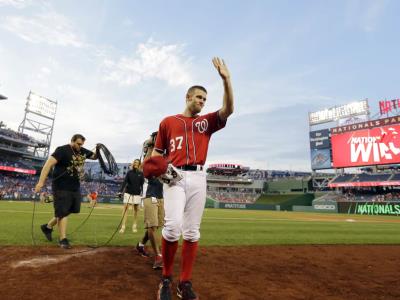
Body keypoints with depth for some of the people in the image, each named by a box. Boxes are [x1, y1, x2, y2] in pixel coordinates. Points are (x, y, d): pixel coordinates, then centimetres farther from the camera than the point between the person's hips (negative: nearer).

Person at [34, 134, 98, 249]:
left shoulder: (83, 151, 7)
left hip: (76, 187, 7)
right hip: (62, 187, -7)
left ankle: (48, 226, 36)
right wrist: (41, 181, -29)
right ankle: (63, 239, 10)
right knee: (63, 212, -1)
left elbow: (94, 157, 21)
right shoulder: (62, 150, -14)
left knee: (66, 211, 16)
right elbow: (49, 164, -21)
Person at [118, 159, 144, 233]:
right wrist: (120, 191, -12)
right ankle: (123, 227, -5)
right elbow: (125, 182, -3)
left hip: (137, 193, 0)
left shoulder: (141, 173, 1)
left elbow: (142, 184, 0)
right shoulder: (129, 172, 2)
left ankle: (135, 226, 20)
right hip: (128, 192, 0)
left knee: (136, 209, 8)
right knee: (125, 208, -6)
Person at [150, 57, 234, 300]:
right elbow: (157, 152, 15)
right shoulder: (168, 121, 14)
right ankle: (166, 278, 6)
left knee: (192, 231, 3)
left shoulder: (206, 122, 17)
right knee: (173, 226, -17)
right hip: (174, 177, -2)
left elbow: (228, 110, 1)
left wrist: (226, 79, -7)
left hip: (197, 178, 2)